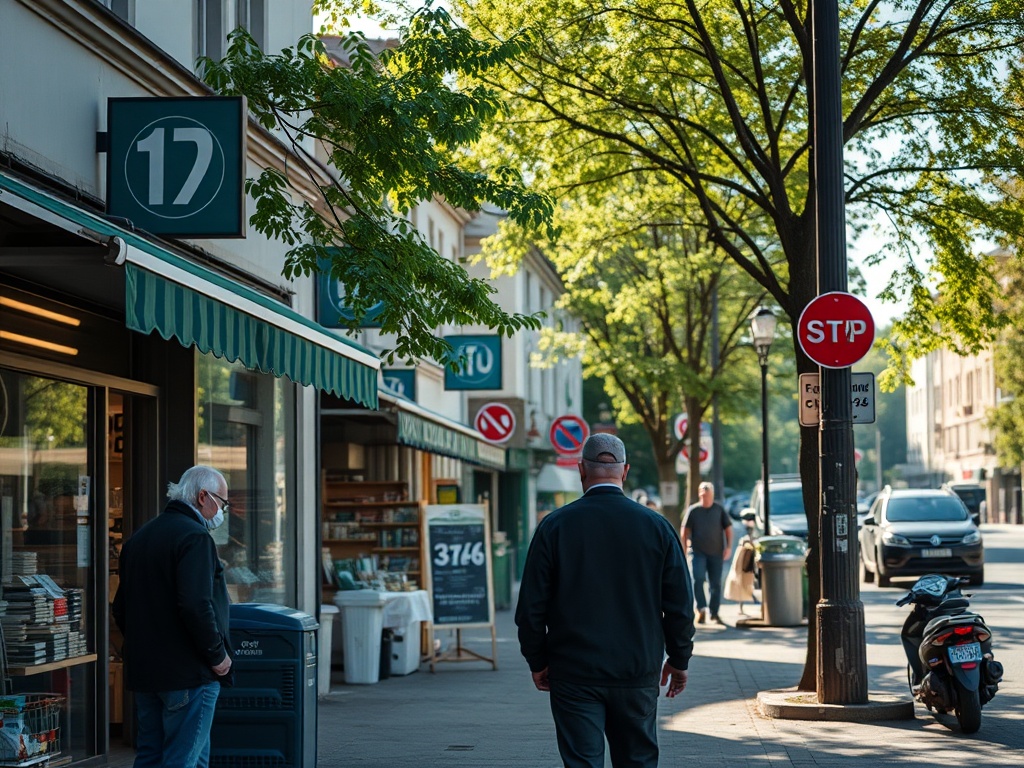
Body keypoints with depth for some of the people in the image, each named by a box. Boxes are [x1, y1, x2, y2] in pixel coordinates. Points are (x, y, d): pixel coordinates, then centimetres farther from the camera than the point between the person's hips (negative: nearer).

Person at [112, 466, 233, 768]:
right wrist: (218, 655, -13)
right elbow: (197, 606, -24)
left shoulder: (138, 538, 16)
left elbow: (121, 609, 20)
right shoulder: (195, 537, -13)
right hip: (188, 673, -9)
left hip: (143, 671, 9)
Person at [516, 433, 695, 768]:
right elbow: (680, 603, 2)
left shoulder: (554, 526, -5)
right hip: (638, 674, 2)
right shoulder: (656, 526, -2)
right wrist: (679, 659, 14)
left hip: (573, 674, -1)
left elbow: (531, 605, -2)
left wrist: (537, 661, 10)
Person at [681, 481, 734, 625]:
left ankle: (714, 613, 13)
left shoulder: (719, 509, 7)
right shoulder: (693, 510, 5)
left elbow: (728, 528, 8)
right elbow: (685, 531, 6)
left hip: (716, 552, 1)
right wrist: (684, 549, -1)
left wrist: (729, 547, -2)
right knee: (698, 579, -17)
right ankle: (701, 609, -12)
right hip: (697, 551, -1)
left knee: (716, 583, 4)